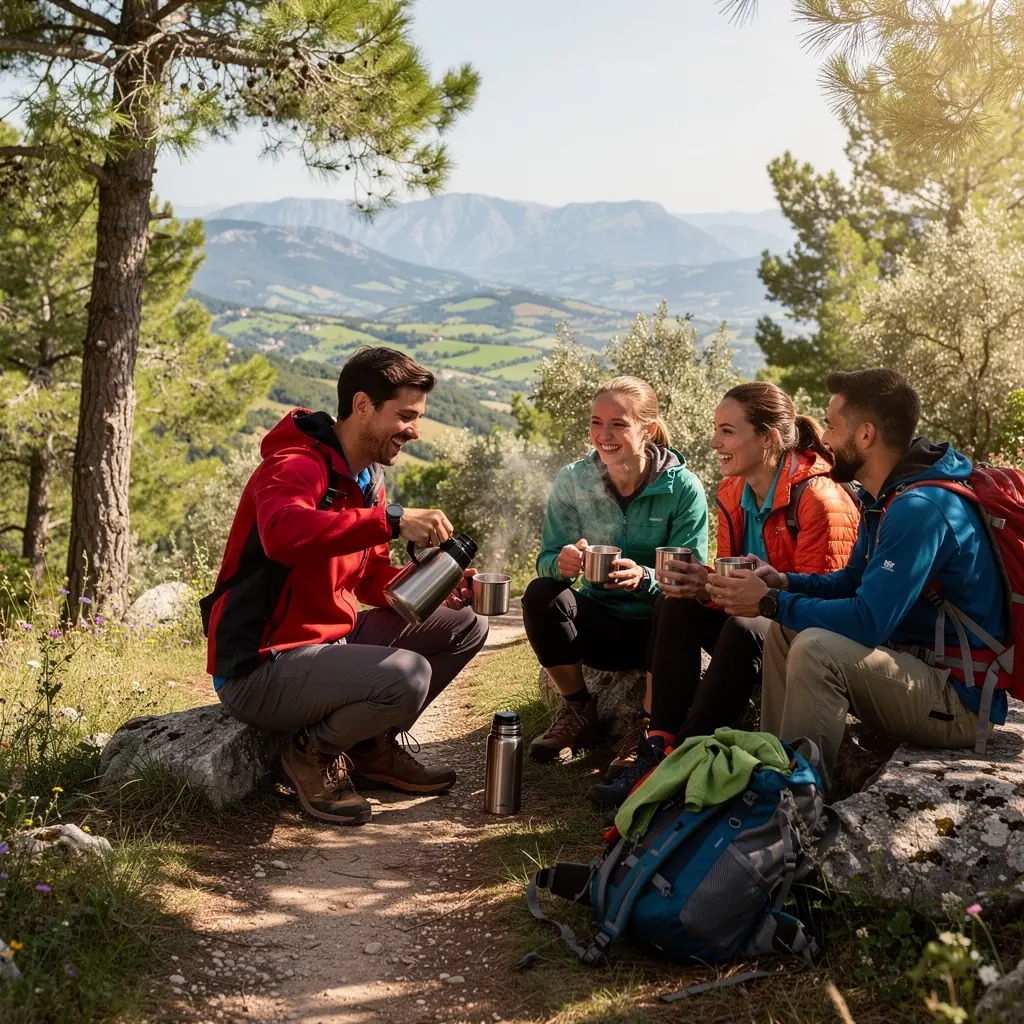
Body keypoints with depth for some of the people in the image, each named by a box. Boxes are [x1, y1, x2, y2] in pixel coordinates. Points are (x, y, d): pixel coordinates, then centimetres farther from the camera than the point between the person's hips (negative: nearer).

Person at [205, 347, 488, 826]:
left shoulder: (368, 477, 11)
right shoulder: (295, 464, -19)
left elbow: (372, 578, 13)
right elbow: (283, 533, -42)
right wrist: (392, 520, -43)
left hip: (332, 641, 10)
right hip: (260, 670, -9)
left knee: (465, 626, 7)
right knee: (407, 675, -31)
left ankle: (373, 746, 14)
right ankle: (313, 754, -3)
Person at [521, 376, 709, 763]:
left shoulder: (683, 488, -13)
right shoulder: (572, 480, -5)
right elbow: (546, 559, -5)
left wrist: (646, 579, -37)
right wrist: (562, 563, -31)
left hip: (658, 628, -3)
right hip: (599, 622, 3)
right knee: (541, 593, -25)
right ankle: (578, 711, -3)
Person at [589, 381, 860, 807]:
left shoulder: (818, 499, -21)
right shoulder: (732, 492, 4)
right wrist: (700, 585, -19)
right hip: (750, 620, 8)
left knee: (744, 626, -34)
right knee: (675, 605, -14)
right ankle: (659, 745, -21)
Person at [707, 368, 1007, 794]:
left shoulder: (922, 509, -24)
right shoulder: (885, 496, 8)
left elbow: (868, 622, -29)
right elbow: (852, 582, 19)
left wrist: (771, 603, -18)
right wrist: (784, 582, 0)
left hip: (960, 698, -10)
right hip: (915, 659, 10)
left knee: (816, 649, -29)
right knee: (783, 631, 9)